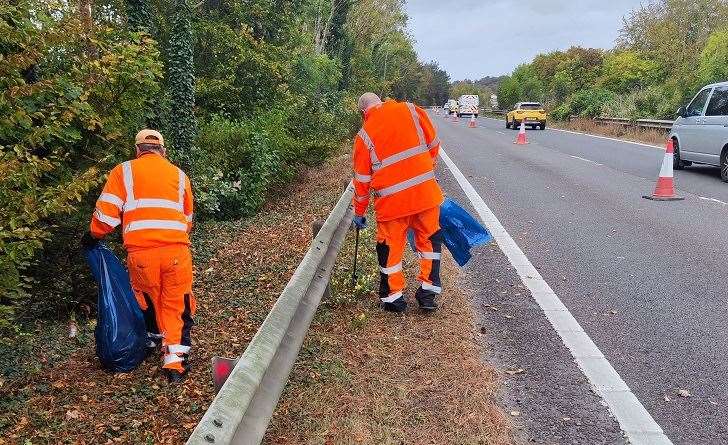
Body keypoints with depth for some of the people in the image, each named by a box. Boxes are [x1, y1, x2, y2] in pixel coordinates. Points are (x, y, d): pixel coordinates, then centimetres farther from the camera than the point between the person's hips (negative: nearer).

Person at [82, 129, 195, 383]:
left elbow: (107, 211, 3)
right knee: (177, 304, 8)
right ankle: (175, 361, 4)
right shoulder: (179, 175, 16)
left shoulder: (124, 171, 9)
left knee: (148, 299, 22)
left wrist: (93, 235, 21)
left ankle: (155, 339, 41)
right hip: (176, 249, 1)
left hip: (140, 251, 0)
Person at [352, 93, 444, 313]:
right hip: (425, 193, 1)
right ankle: (428, 292, 20)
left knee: (390, 248, 14)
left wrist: (359, 212, 17)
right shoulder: (411, 111, 4)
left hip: (391, 201, -1)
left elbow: (362, 179, 6)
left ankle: (393, 298, 22)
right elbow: (433, 144, 8)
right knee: (429, 239, 19)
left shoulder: (364, 135, 3)